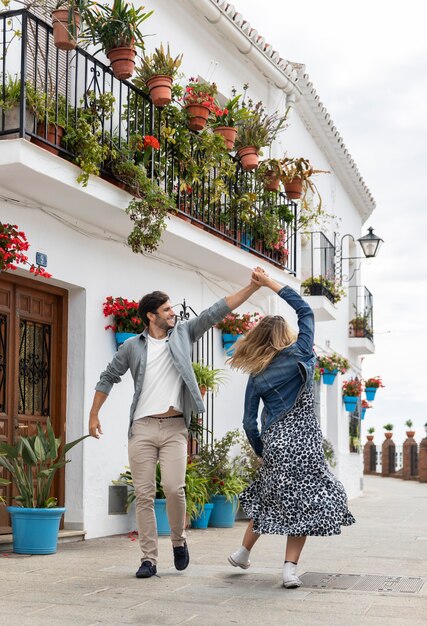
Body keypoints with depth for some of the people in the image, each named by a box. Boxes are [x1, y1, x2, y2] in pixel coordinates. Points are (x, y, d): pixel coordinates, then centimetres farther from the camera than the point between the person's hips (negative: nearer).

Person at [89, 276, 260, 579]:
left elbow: (217, 311, 2)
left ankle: (179, 540, 10)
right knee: (144, 495, 0)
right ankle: (149, 559, 6)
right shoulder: (133, 346, 7)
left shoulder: (183, 333, 8)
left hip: (175, 428, 0)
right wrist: (94, 414, 17)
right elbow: (109, 377, 18)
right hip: (142, 428, 0)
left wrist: (254, 286, -4)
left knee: (174, 487, -15)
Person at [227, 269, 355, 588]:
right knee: (305, 501, 5)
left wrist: (262, 451, 18)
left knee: (271, 497, 21)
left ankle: (243, 552, 31)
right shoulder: (299, 355, -3)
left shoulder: (256, 377, 5)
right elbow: (305, 310, 7)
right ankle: (291, 568, -1)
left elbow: (249, 423, 4)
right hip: (304, 440, -3)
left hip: (275, 442, 3)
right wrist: (271, 283, 9)